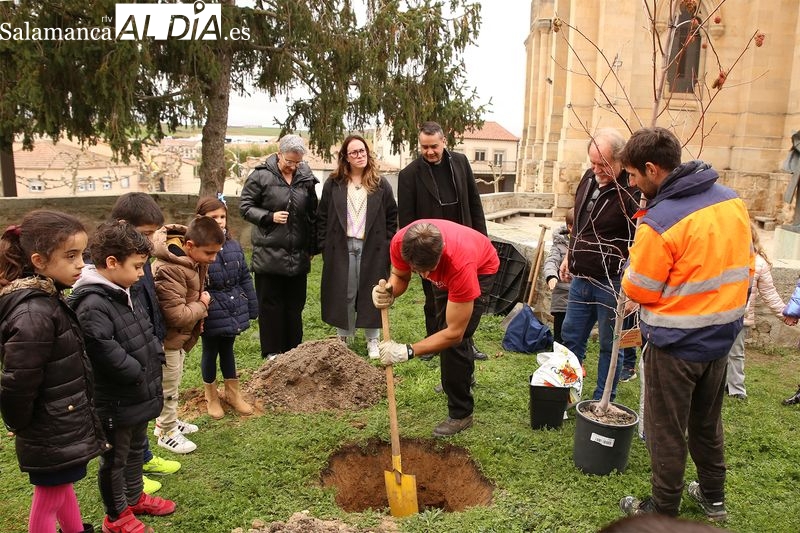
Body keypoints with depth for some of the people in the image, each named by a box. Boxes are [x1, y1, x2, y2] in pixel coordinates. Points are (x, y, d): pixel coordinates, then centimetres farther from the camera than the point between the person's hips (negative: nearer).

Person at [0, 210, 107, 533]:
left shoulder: (46, 299, 2)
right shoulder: (34, 313, -29)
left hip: (62, 426, 9)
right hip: (51, 434, -9)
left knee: (63, 486, 26)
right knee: (49, 500, 10)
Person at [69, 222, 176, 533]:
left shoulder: (122, 293, 6)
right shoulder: (92, 305, -26)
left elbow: (145, 332, 16)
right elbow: (105, 351, -34)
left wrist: (155, 359, 2)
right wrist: (138, 373, -22)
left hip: (138, 395, 9)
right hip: (116, 401, -9)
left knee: (135, 449, 25)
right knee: (115, 459, 11)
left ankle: (135, 498, 45)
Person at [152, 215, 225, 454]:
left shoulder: (195, 259, -4)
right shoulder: (169, 270, -33)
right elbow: (176, 315, -32)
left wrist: (200, 310, -4)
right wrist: (202, 305, -16)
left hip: (180, 335, 9)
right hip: (168, 337, -9)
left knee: (174, 380, 24)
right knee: (168, 386, 8)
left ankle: (166, 423, 43)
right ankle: (167, 433, 26)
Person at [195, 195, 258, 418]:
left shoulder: (234, 246, -1)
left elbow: (245, 278, 6)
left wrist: (252, 306, 8)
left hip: (234, 311, 5)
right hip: (211, 314, -4)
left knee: (228, 350, 22)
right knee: (210, 352, 15)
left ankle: (233, 393, 38)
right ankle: (211, 397, 35)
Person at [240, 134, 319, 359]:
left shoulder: (306, 178, 5)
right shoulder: (260, 176, -5)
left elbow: (313, 215, 12)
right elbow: (245, 207, -1)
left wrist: (312, 248, 12)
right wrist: (269, 217, -16)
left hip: (298, 255, 3)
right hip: (269, 254, -3)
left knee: (295, 305, 12)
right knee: (270, 304, 6)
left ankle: (293, 350, 24)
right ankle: (272, 351, 17)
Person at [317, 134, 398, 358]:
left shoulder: (381, 184, 4)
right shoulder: (333, 184, 4)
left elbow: (392, 217, 5)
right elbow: (322, 217, 6)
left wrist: (388, 246, -1)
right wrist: (323, 245, 0)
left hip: (372, 248, 0)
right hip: (341, 248, 0)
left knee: (371, 294, 6)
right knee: (343, 294, 5)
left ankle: (372, 340, 18)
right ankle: (343, 338, 19)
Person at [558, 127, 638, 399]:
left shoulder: (632, 191, -19)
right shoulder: (589, 178, 5)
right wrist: (569, 257, 21)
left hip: (611, 284, -7)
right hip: (580, 278, 7)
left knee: (609, 345, 8)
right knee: (571, 338, 15)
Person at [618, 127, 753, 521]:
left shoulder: (659, 221, -24)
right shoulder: (732, 201, -1)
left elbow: (637, 290, -16)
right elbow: (744, 266, 9)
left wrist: (633, 266, 3)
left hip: (675, 344, -7)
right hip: (722, 337, 7)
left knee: (666, 430, 10)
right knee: (707, 422, 24)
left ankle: (663, 511, 25)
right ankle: (713, 498, 41)